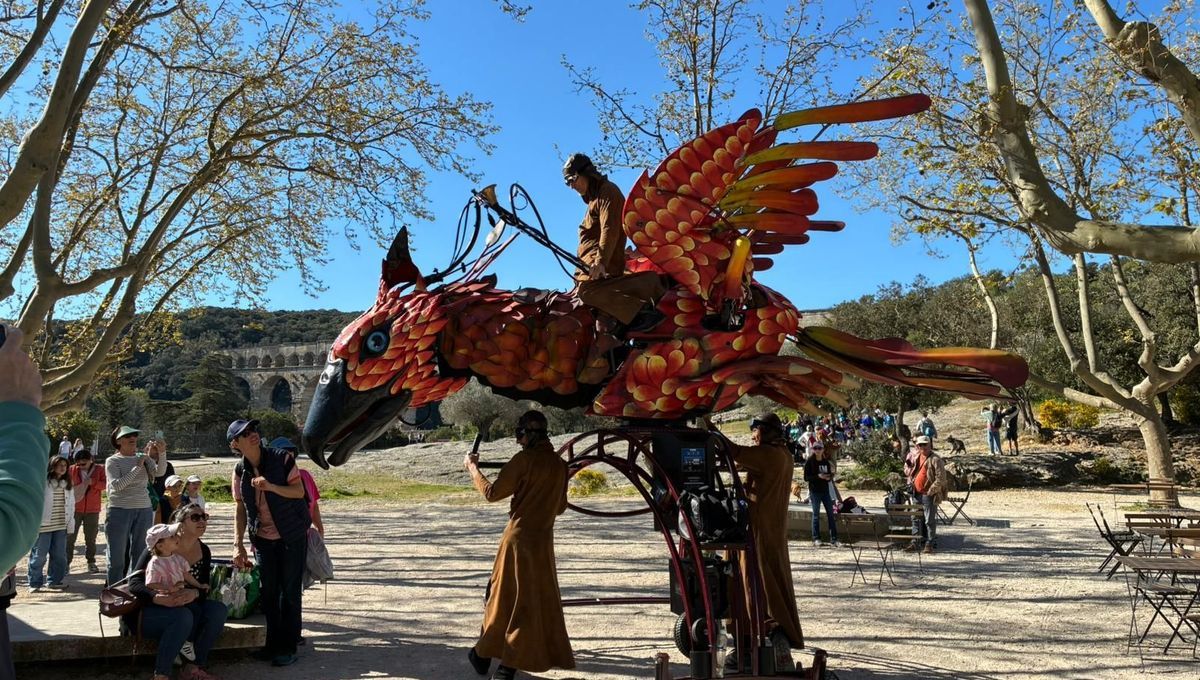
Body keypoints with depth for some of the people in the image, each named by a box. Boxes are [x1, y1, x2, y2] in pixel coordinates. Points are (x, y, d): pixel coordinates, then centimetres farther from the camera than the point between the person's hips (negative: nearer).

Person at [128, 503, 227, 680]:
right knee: (183, 616, -34)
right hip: (146, 612, -6)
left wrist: (194, 593, -30)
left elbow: (205, 589, -4)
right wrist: (158, 598, -40)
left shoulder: (204, 552, 0)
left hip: (184, 609, 6)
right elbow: (134, 583, -20)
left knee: (218, 610, -18)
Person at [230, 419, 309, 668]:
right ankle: (273, 643, 24)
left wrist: (271, 486, -28)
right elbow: (240, 511, 2)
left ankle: (288, 647, 10)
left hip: (292, 535, -3)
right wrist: (238, 545, -4)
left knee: (290, 591, 0)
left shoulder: (281, 458, -12)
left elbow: (299, 491, -13)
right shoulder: (240, 472, -2)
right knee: (267, 592, 9)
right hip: (263, 539, 4)